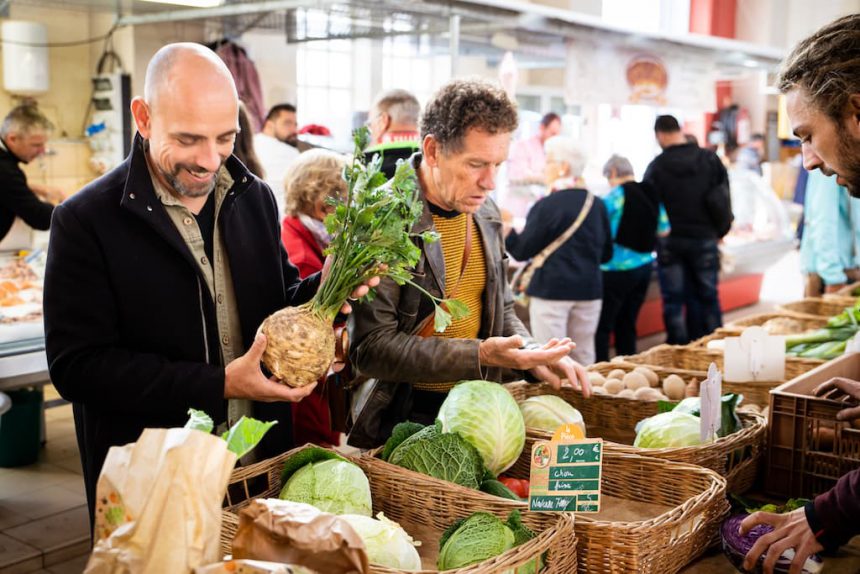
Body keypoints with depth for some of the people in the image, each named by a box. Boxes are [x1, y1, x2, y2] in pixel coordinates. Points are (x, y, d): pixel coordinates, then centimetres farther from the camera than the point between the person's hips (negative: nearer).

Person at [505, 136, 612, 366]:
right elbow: (606, 254, 14)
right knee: (583, 359, 13)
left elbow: (521, 251, -8)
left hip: (552, 289, -6)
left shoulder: (547, 206, -11)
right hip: (589, 289, 6)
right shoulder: (597, 205, 6)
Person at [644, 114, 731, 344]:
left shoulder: (656, 166, -8)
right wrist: (718, 232, 14)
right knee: (707, 297, 11)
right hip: (704, 238, 2)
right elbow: (724, 198, 5)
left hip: (669, 241, -2)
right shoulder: (710, 159, 1)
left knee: (673, 300, 5)